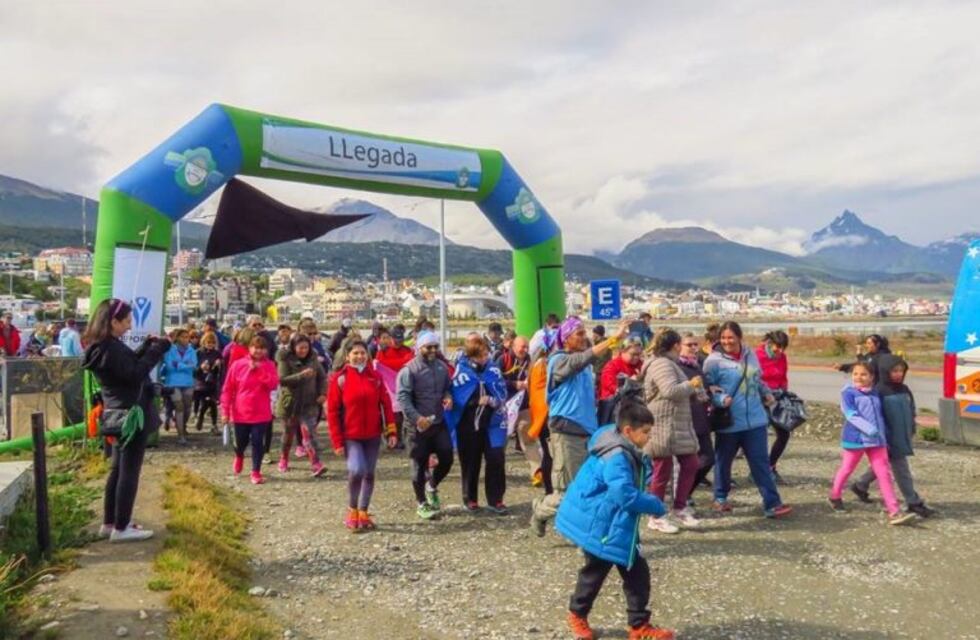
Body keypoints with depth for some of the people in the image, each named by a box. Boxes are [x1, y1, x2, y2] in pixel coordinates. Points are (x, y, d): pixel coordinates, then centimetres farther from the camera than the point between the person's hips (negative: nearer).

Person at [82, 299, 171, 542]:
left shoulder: (102, 346, 10)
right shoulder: (111, 348, -21)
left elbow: (128, 364, 17)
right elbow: (135, 374, -24)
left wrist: (148, 346, 6)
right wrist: (157, 350, -19)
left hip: (119, 415, 10)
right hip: (131, 415, -10)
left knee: (118, 469, 17)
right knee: (129, 472, -2)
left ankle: (110, 522, 25)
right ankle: (121, 528, 5)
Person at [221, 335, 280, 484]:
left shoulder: (269, 366, -1)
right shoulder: (237, 365, -3)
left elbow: (274, 384, -17)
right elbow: (227, 389, -1)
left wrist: (260, 369, -21)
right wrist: (225, 411, -4)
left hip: (261, 414, -1)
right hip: (240, 413, 1)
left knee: (257, 442, -2)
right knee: (241, 442, 16)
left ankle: (256, 472, 9)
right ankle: (239, 457, 49)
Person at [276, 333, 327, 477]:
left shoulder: (313, 360, 4)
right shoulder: (285, 360, -8)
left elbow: (322, 377, 12)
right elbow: (282, 379, -20)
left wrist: (323, 393, -3)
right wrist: (302, 375, -30)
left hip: (309, 404, 2)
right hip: (290, 403, -1)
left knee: (309, 433, -8)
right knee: (289, 433, 14)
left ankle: (316, 464, -15)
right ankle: (284, 459, 36)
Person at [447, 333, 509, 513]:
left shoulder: (493, 368, 1)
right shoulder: (461, 370, -7)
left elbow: (503, 392, 2)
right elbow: (457, 397, -9)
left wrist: (494, 400, -15)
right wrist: (478, 400, -13)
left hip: (491, 423, 2)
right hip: (467, 424, -2)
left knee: (496, 460, -4)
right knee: (470, 462, 9)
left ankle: (495, 499, 8)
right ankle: (470, 499, 25)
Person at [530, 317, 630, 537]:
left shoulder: (584, 364, 16)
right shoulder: (559, 361, -8)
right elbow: (585, 358, -28)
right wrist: (614, 339, -35)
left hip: (588, 431, 7)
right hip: (566, 432, -7)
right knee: (568, 491, -2)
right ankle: (540, 509, 24)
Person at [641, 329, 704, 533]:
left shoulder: (668, 363, 20)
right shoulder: (661, 364, -15)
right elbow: (670, 390, -26)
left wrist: (693, 390, 16)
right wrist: (691, 384, -12)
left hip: (678, 425, 11)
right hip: (663, 426, -11)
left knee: (690, 464, 11)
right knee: (662, 471, -2)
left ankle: (680, 508, 21)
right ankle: (656, 517, 9)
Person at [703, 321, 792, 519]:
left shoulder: (750, 355, 6)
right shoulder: (714, 360, -10)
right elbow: (706, 388, -10)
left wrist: (766, 393, 7)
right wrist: (721, 400, -26)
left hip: (755, 419, 3)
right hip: (728, 422, -3)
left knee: (761, 462, 1)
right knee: (723, 461, 13)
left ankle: (772, 504, 4)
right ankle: (720, 498, 31)